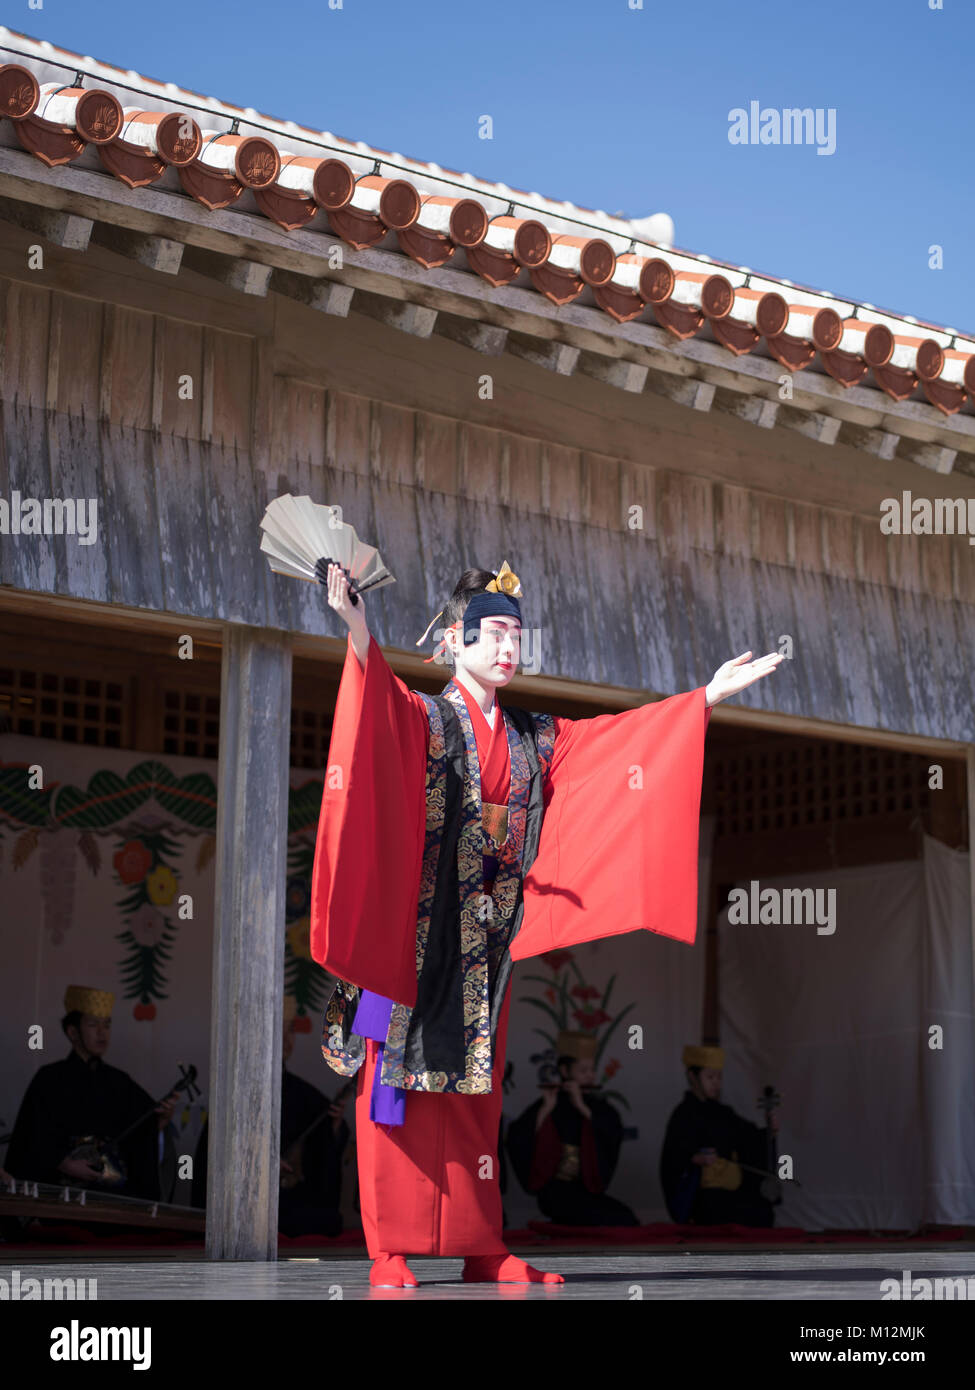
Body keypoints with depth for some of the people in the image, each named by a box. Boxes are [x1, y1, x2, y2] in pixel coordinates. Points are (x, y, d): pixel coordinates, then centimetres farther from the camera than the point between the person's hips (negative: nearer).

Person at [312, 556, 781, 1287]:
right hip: (416, 930, -5)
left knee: (476, 1092, 8)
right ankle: (391, 1254, -2)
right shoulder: (422, 718, -2)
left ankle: (482, 1251, 12)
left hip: (489, 938, 6)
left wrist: (707, 696, 17)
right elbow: (382, 707, -24)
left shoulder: (536, 738, 15)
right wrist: (362, 639, -44)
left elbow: (625, 737, 19)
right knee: (402, 1083, -5)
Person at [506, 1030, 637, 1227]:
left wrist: (582, 1107, -16)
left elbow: (615, 1134, -9)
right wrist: (546, 1109, -18)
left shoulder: (599, 1107, 12)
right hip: (557, 1191, -4)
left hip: (590, 1190, 4)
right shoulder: (547, 1106, 2)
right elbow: (517, 1142, -12)